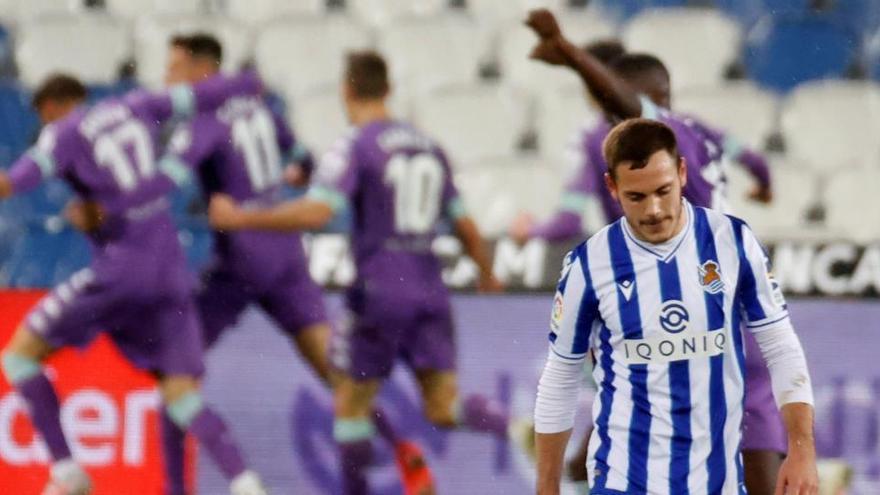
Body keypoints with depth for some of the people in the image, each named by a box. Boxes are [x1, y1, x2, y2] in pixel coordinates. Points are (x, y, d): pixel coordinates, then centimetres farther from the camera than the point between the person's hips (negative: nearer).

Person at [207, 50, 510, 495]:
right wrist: (486, 273, 38)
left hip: (378, 294, -5)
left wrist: (239, 219, -11)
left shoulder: (355, 147, -6)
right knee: (445, 408, -1)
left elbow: (316, 212, -20)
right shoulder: (429, 147, 14)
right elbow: (464, 225, 19)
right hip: (430, 292, 5)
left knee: (351, 405, 9)